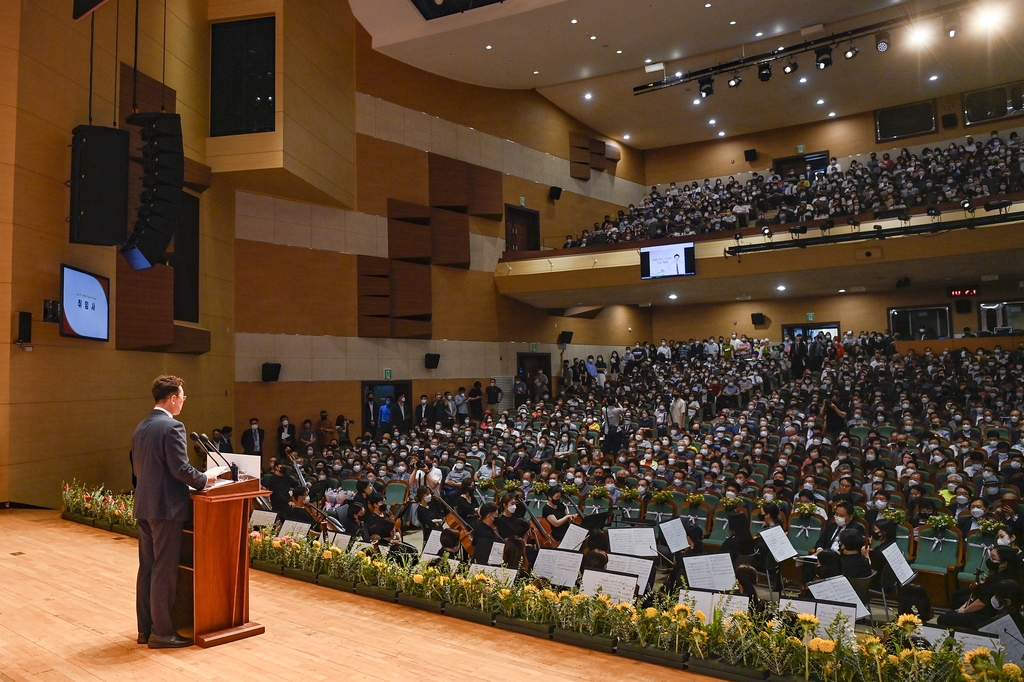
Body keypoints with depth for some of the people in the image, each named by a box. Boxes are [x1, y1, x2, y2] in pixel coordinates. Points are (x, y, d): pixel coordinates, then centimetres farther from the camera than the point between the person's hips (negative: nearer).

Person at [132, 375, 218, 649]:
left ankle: (145, 628, 23)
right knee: (165, 570, -1)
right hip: (167, 507, -9)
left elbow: (137, 468, 16)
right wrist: (205, 479, -4)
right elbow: (181, 469, -20)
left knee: (147, 568, 14)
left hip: (144, 505, 9)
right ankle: (161, 632, 7)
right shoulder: (172, 427, -17)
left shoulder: (140, 427, 11)